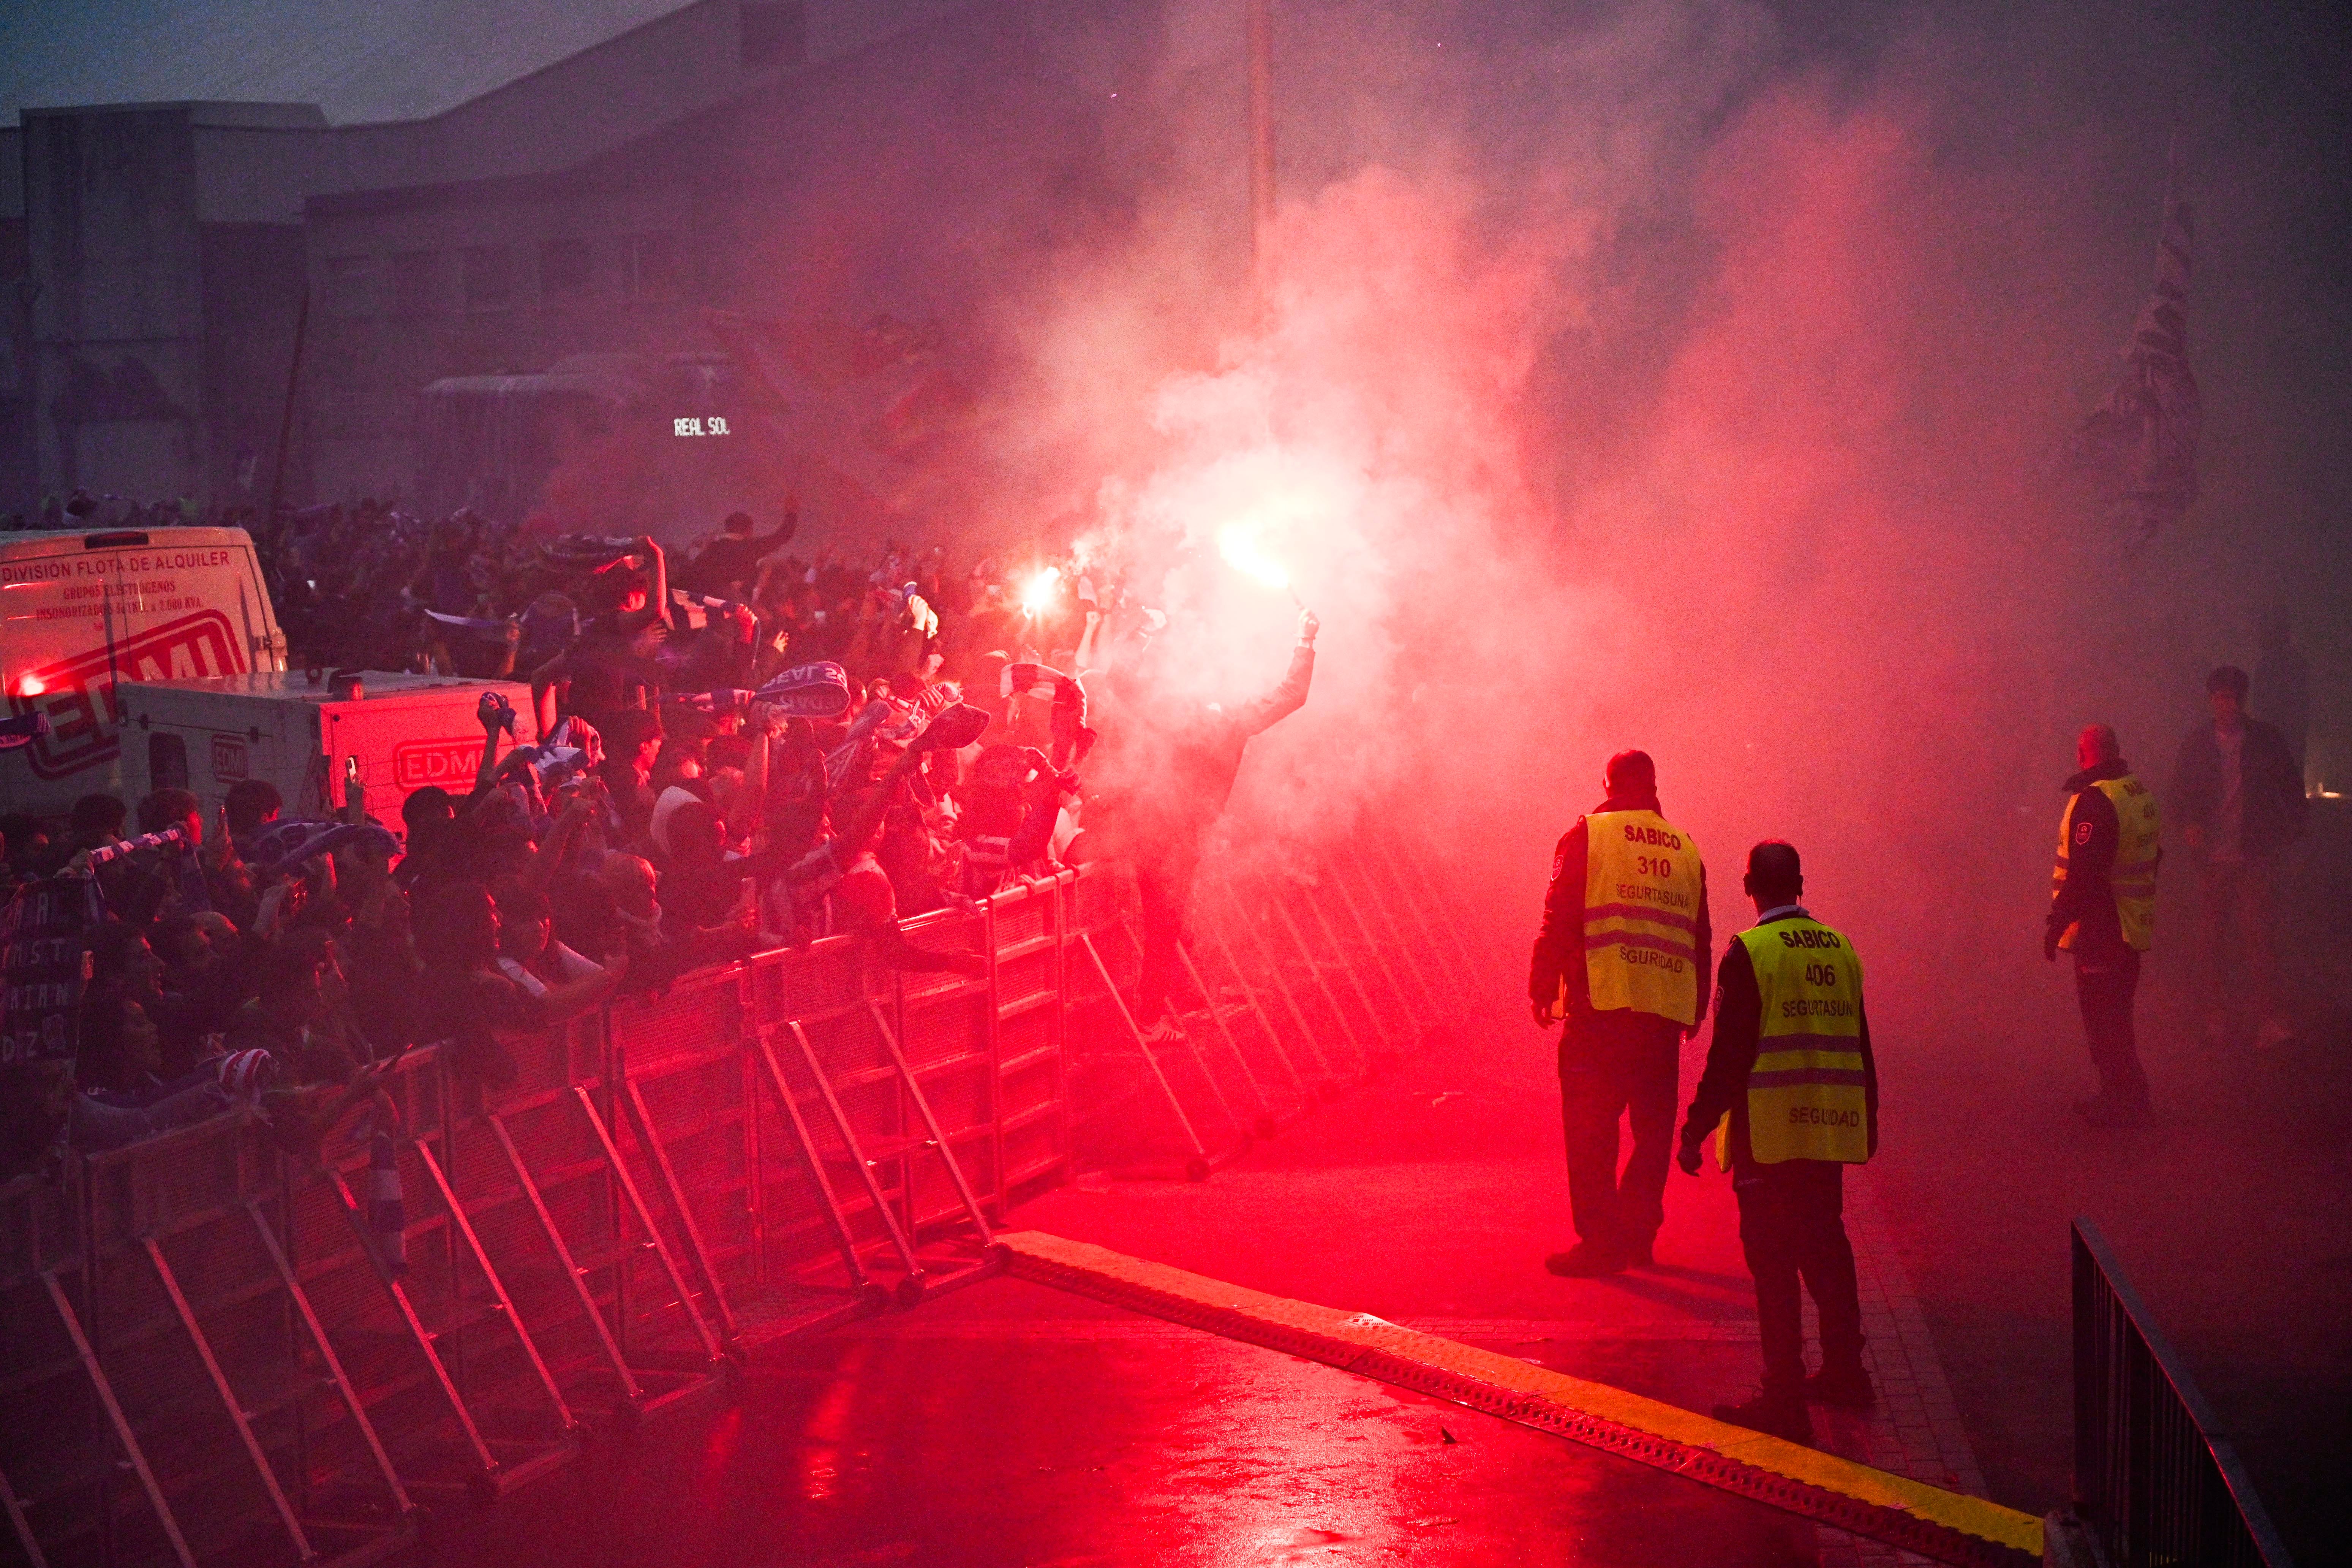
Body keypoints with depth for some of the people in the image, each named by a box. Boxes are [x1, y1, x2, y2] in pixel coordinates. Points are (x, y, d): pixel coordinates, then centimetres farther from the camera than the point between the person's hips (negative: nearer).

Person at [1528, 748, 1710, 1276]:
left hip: (1602, 1001, -4)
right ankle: (1637, 1233, 13)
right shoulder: (1686, 850, 15)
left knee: (1590, 1129, -2)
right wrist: (1696, 1007, 25)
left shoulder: (1587, 837, 2)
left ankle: (1601, 1241, -6)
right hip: (1667, 1010, 4)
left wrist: (1543, 989, 1)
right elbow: (1701, 937, 18)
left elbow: (1560, 919, -3)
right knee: (1653, 1126, 12)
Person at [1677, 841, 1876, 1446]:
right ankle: (1844, 1370, 27)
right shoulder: (1841, 950, 7)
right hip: (1830, 1127, 6)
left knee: (1774, 1261, -3)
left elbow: (1728, 1055, -13)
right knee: (1825, 1245, 19)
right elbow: (1860, 1050, 15)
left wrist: (1696, 1130, -7)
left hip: (1768, 1135, -6)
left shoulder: (1749, 953, -11)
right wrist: (1867, 1123, 27)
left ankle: (1785, 1400, -3)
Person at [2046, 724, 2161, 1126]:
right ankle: (2120, 1094, 26)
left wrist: (2057, 922, -19)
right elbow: (2151, 855, 18)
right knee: (2116, 1016, 18)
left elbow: (2083, 872, -25)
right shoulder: (2141, 793, 8)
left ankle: (2124, 1101, 1)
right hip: (2133, 924, 9)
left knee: (2104, 1020, -2)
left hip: (2100, 930, -9)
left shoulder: (2094, 800, -21)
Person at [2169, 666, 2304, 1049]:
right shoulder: (2196, 744, 5)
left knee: (2256, 934, -10)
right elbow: (2181, 793, 6)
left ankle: (2267, 1019, -11)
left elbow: (2291, 787, 10)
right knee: (2213, 939, 6)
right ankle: (2217, 1018, 15)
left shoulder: (2267, 740, 2)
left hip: (2256, 855, -2)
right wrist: (2189, 824, -13)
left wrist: (2291, 829, 1)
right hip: (2213, 857, 2)